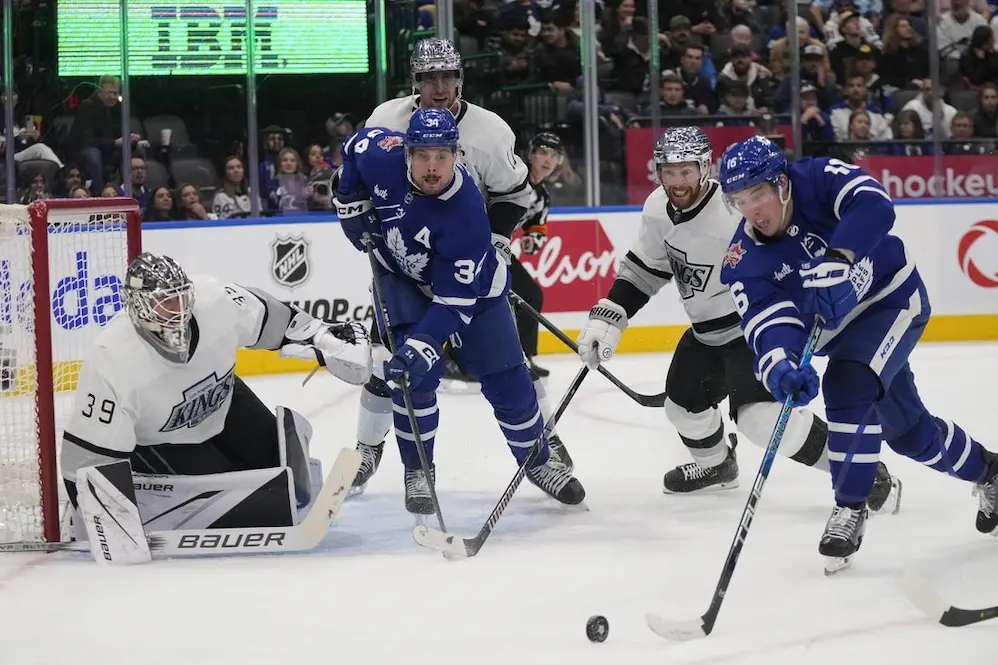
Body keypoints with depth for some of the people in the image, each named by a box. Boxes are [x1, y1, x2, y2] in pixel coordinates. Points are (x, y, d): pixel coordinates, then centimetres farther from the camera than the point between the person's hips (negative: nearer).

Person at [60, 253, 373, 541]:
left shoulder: (214, 300, -27)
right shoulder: (111, 363, -37)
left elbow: (266, 317, -4)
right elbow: (88, 456, -32)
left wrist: (329, 343, -2)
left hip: (221, 405, 5)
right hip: (152, 443, -5)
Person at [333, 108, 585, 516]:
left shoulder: (466, 212, -38)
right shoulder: (382, 155, -29)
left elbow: (455, 299, -36)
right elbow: (353, 148, -2)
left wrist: (422, 345, -44)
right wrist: (353, 205, -4)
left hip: (470, 284, -2)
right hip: (400, 275, 2)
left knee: (506, 381, 1)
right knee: (414, 376, -15)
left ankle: (539, 461, 24)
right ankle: (417, 472, 1)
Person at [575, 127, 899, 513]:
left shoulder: (735, 212, -31)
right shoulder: (658, 209, -5)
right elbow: (643, 270, 9)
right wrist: (607, 318, 1)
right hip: (706, 329, 9)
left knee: (761, 416, -24)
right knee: (683, 402, 17)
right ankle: (716, 465, 50)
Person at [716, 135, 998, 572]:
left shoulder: (818, 179, -25)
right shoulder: (745, 260, -16)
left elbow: (873, 206, -42)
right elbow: (768, 322, -27)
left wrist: (836, 263, -53)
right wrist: (780, 367, -48)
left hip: (894, 296, -6)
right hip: (841, 327, 6)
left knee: (846, 386, -28)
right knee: (906, 429, 17)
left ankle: (850, 509, -17)